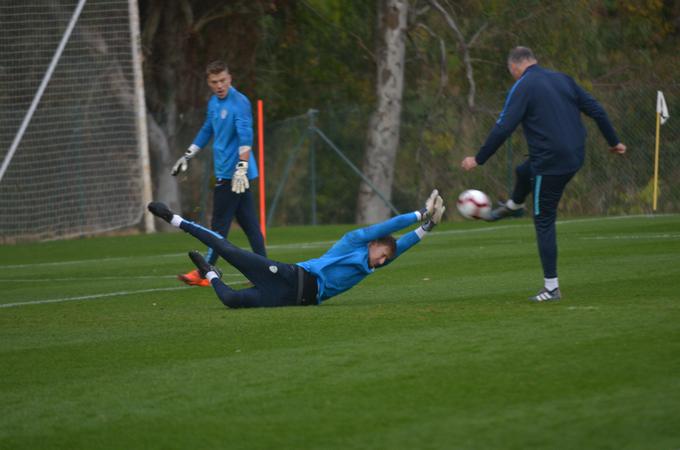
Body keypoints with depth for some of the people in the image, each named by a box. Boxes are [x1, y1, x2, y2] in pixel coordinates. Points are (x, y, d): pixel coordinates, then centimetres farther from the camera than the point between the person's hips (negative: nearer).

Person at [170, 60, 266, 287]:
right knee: (249, 223, 7)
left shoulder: (239, 102, -13)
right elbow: (207, 130, 30)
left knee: (219, 225, -4)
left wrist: (242, 168, -29)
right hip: (224, 172, 9)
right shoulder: (213, 103, 15)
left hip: (233, 175, -9)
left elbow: (245, 136, -21)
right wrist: (187, 156, 34)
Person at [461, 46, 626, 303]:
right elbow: (596, 110, 11)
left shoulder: (522, 88, -9)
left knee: (544, 223, 3)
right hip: (575, 157, 7)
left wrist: (478, 160, -5)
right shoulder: (562, 79, 10)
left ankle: (551, 288, 3)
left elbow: (503, 129, -14)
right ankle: (513, 206, 64)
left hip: (550, 163, -7)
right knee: (523, 172, 34)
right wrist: (613, 142, 20)